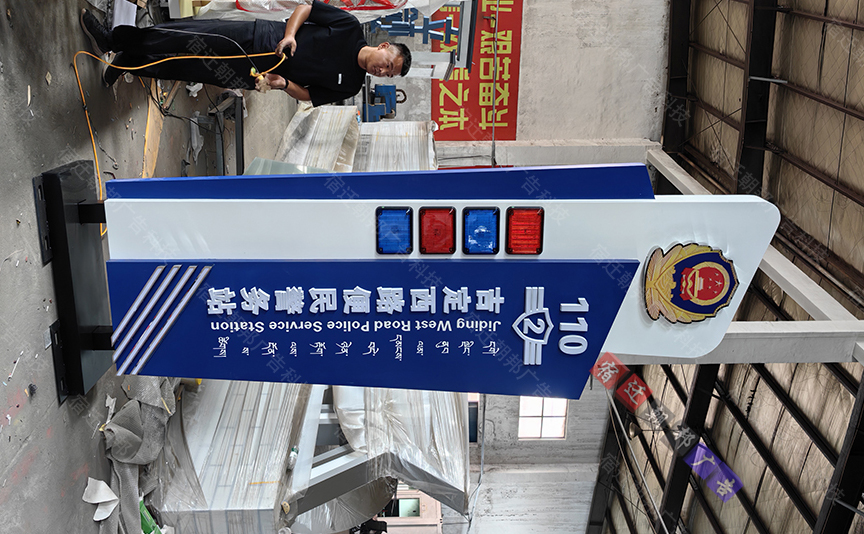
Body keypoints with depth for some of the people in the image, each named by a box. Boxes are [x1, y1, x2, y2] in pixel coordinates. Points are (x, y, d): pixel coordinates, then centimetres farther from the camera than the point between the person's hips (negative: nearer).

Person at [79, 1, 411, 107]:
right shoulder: (350, 28, -6)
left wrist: (283, 83, -18)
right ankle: (114, 40, 8)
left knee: (188, 70, -8)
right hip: (255, 37, 0)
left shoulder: (350, 86, -3)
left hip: (255, 75, 0)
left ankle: (126, 61, 9)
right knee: (188, 37, -10)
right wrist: (289, 35, -17)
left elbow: (310, 96, 0)